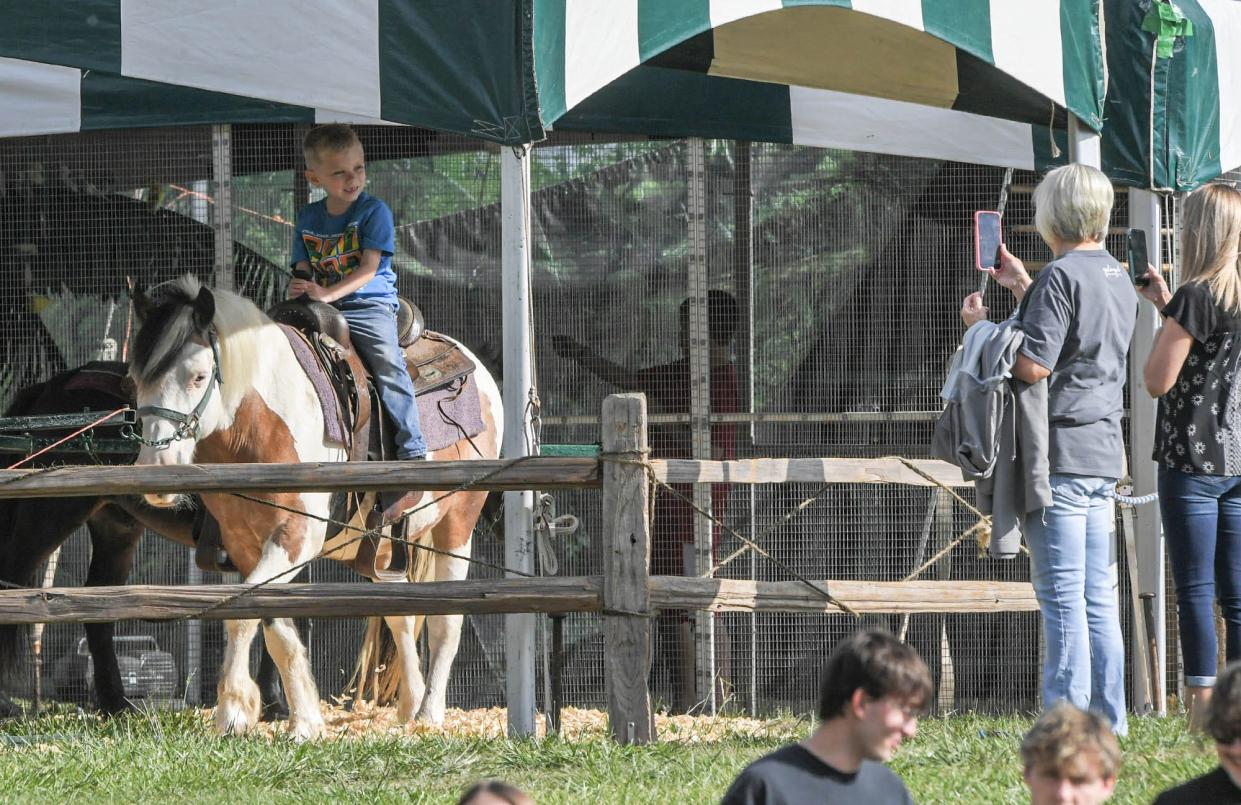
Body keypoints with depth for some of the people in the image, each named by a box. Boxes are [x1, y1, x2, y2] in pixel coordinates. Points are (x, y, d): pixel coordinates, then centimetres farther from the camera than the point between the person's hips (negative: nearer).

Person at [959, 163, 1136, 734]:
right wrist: (1023, 287, 33)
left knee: (1062, 598, -8)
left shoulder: (1060, 276, -13)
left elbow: (1033, 367, -19)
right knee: (1098, 596, 10)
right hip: (1104, 451, 9)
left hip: (1060, 454, -9)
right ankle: (1109, 723, 11)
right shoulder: (1118, 279, 15)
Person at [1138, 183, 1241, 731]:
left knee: (1195, 591, -4)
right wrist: (1168, 307, 20)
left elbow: (1158, 381, -12)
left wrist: (1163, 312, 1)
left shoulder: (1195, 297, -13)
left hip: (1193, 460, -7)